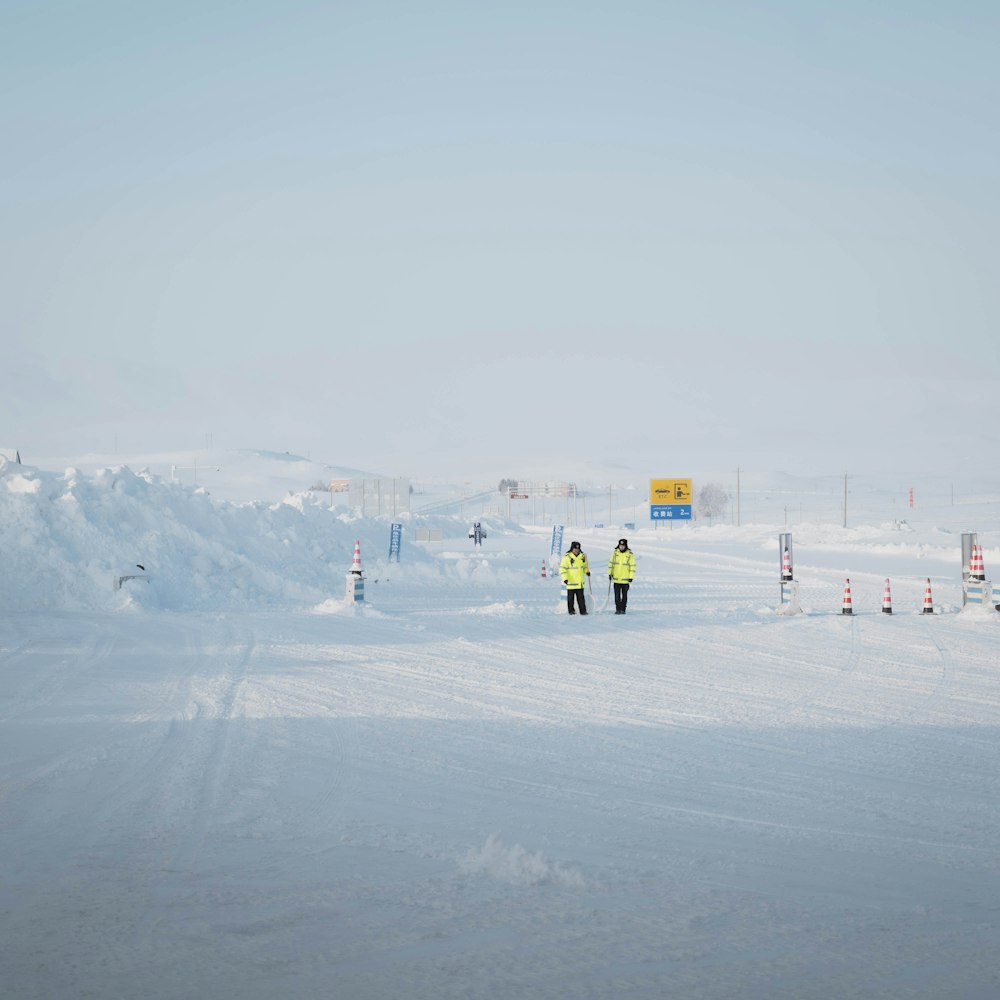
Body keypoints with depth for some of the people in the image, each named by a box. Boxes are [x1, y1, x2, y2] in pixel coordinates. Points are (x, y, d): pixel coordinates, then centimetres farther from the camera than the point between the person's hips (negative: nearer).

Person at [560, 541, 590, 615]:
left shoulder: (582, 556, 8)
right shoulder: (567, 557, -9)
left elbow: (584, 565, 25)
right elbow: (562, 568, -12)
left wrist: (587, 571, 4)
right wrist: (565, 578, -23)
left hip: (580, 582, 4)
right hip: (571, 582, -4)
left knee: (581, 597, 6)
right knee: (571, 597, 4)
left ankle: (583, 610, 8)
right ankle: (571, 610, 12)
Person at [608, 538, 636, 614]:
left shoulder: (630, 554, -6)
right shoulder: (615, 553, 2)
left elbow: (633, 566, -5)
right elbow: (611, 563, 10)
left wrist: (631, 577, -8)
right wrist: (610, 573, 7)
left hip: (625, 579, -2)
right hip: (616, 579, 2)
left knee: (624, 595, 6)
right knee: (617, 595, 1)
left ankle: (623, 609, 13)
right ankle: (618, 609, 6)